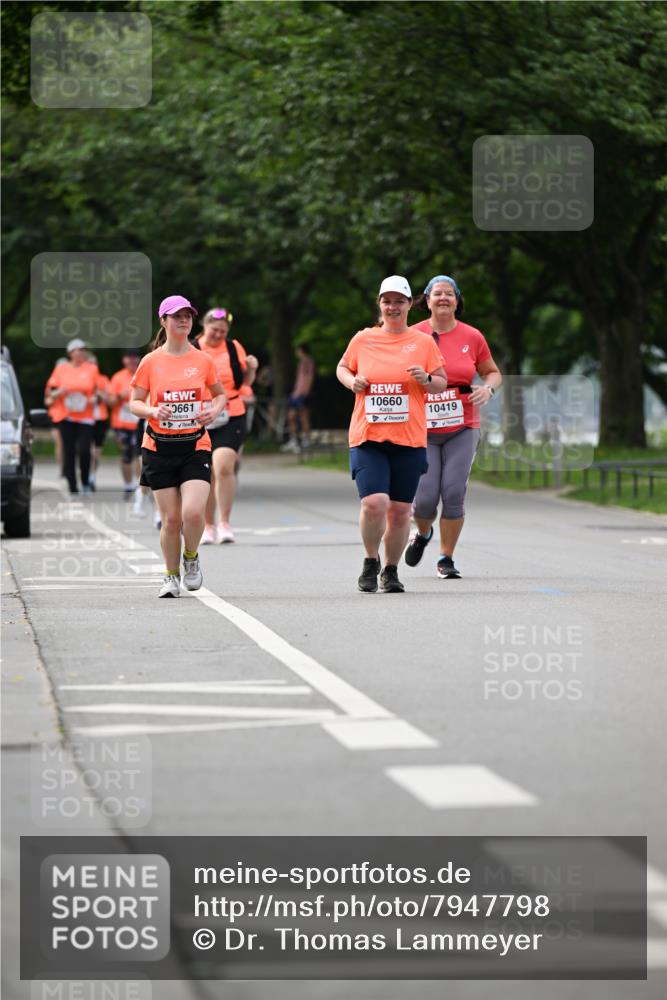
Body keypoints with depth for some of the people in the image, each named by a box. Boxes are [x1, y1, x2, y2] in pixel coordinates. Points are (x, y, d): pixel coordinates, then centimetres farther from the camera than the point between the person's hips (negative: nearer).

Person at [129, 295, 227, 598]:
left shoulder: (203, 360, 3)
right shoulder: (151, 362, 1)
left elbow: (220, 394, 17)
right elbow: (134, 403, 5)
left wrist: (214, 410, -4)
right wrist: (153, 411, -16)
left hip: (195, 446, 0)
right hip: (159, 447, 0)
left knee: (193, 512, -17)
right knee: (171, 519, -1)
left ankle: (191, 558, 14)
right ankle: (171, 575, 20)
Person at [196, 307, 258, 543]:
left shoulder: (234, 348, 6)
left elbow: (245, 381, 16)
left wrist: (251, 369, -4)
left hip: (231, 419, 0)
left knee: (224, 466, -20)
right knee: (206, 475, 6)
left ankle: (225, 524, -13)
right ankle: (209, 526, 19)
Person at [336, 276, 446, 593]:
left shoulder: (423, 343, 5)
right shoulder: (362, 339, 6)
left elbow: (442, 383, 11)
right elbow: (342, 367, 21)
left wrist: (426, 379, -10)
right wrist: (351, 381, 0)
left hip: (409, 439, 1)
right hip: (367, 437, -1)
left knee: (400, 510, 4)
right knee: (374, 503, -17)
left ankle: (391, 570, 23)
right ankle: (371, 561, 9)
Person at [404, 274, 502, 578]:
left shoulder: (472, 337, 3)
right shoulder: (413, 336, 0)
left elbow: (493, 372, 15)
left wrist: (488, 388, -6)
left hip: (462, 429, 1)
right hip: (422, 429, -1)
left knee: (454, 493, -8)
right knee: (425, 497, -7)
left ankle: (446, 559, 7)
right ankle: (423, 534, 29)